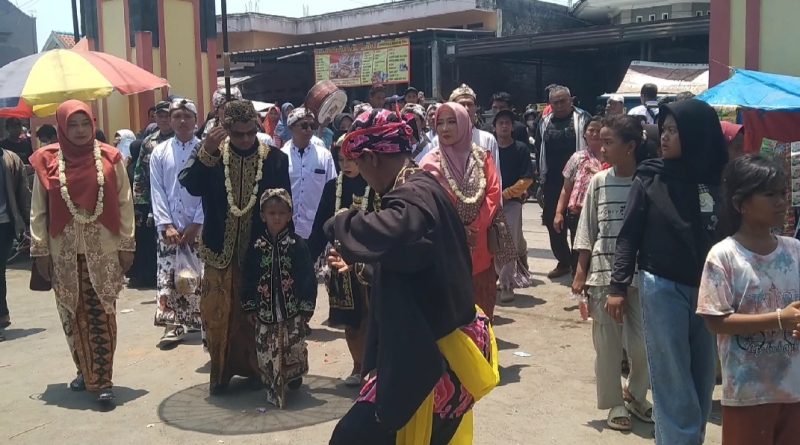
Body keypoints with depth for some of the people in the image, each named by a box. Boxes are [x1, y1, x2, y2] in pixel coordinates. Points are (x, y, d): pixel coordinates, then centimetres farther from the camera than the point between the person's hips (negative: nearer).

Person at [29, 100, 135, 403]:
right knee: (73, 315, 10)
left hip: (103, 250, -2)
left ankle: (102, 379, 0)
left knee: (101, 315, -4)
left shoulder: (109, 158, 0)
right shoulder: (47, 161, 2)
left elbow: (124, 204, 2)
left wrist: (127, 245, -1)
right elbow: (38, 210, 5)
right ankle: (85, 371, 26)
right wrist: (40, 250, 2)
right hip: (64, 252, 2)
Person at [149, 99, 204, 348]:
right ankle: (173, 326, 11)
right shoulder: (159, 153, 6)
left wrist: (196, 224, -9)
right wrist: (166, 225, -6)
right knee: (167, 277, 2)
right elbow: (157, 192, 3)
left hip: (200, 227, -2)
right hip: (169, 228, 2)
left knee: (202, 277, 2)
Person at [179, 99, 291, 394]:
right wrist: (206, 151, -27)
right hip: (220, 251, 1)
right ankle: (221, 370, 21)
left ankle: (255, 367, 25)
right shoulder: (211, 154, -1)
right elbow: (190, 186, -16)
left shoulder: (275, 159, -3)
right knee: (217, 314, 6)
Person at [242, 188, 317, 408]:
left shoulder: (297, 245, -4)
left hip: (292, 311, -2)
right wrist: (250, 308, 4)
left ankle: (293, 378, 26)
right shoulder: (256, 247, 2)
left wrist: (306, 308, -6)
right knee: (267, 352, 3)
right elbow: (249, 279, 6)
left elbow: (308, 279, -4)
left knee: (293, 349, 2)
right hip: (265, 312, 2)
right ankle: (273, 388, 18)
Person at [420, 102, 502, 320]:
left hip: (479, 246, 2)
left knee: (481, 301, 10)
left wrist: (475, 227, -13)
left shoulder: (482, 157, 6)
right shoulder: (431, 162, -1)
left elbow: (494, 194, -2)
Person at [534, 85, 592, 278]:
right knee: (552, 221, 10)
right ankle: (563, 261, 24)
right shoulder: (544, 122, 9)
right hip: (552, 182, 5)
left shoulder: (583, 119, -4)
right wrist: (542, 178, 11)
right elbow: (538, 151, 15)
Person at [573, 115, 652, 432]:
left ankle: (635, 395, 29)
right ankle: (615, 403, 24)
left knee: (643, 343, 3)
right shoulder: (599, 182, 0)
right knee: (607, 344, 7)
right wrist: (580, 272, 3)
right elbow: (587, 231, 5)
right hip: (603, 273, 1)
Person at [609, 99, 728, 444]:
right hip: (662, 288, -2)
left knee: (702, 383, 10)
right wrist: (618, 287, -4)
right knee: (674, 385, 1)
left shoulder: (719, 180, -1)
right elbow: (629, 235, 0)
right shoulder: (650, 178, -3)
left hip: (709, 290, 2)